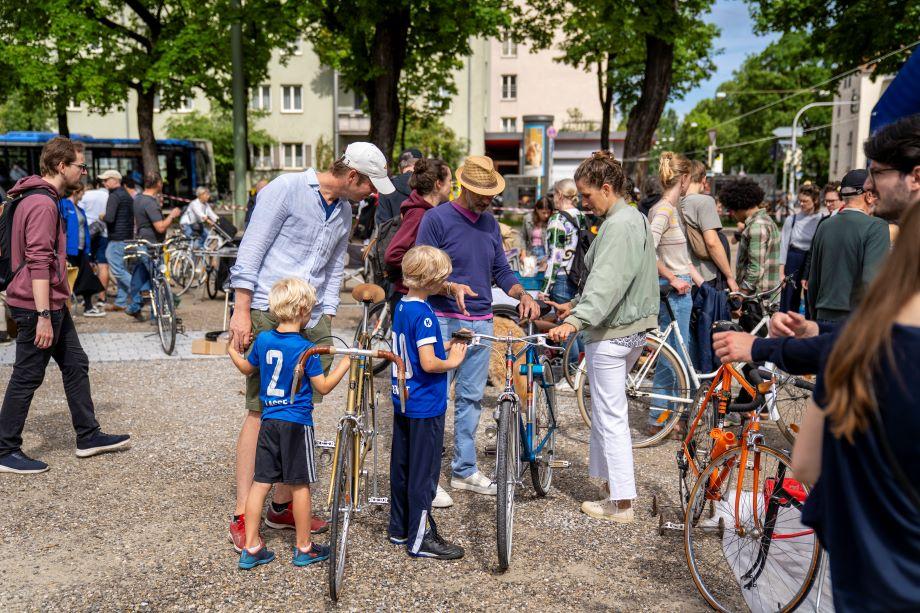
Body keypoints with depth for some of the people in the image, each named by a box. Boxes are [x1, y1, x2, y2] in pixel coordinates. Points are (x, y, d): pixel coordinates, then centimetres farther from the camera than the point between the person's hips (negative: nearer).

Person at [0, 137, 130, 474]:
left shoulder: (41, 199, 15)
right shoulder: (42, 204, -18)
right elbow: (39, 263, -24)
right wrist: (43, 316, -26)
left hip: (52, 304, 10)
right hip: (39, 306, -10)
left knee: (75, 365, 14)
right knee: (27, 377, -1)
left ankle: (88, 437, 23)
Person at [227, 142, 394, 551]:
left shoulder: (344, 213, 15)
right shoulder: (287, 189, -7)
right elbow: (251, 250, -9)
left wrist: (327, 321, 14)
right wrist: (242, 311, -13)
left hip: (312, 320, 7)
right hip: (270, 314, -7)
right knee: (261, 411, -7)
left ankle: (282, 507, 21)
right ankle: (242, 517, 0)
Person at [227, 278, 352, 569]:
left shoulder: (263, 340, 2)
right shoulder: (305, 348, -14)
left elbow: (247, 369, 20)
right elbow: (323, 387, -10)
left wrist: (232, 351, 38)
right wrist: (345, 363, -1)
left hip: (268, 421, 5)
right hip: (297, 424, -5)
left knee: (260, 482, 10)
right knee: (300, 485, 5)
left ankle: (251, 548, 16)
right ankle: (304, 548, 17)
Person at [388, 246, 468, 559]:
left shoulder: (401, 306, 7)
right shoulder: (424, 314, -20)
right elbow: (429, 363, -26)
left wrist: (448, 345, 9)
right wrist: (453, 361, -9)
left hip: (403, 401, 9)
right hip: (426, 406, -9)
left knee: (401, 466, 16)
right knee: (424, 472, 1)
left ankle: (399, 528, 28)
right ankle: (420, 539, 10)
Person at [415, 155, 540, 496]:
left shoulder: (490, 223, 13)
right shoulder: (437, 219, -7)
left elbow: (501, 271, 17)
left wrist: (522, 294, -2)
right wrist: (451, 289, -26)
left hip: (481, 322, 6)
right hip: (444, 320, -6)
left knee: (471, 398, 11)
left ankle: (464, 471, 21)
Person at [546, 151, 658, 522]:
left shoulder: (619, 225, -18)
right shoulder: (634, 218, 14)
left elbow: (607, 280, -31)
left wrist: (576, 321, -40)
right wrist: (576, 305, 23)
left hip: (612, 333, -11)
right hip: (631, 328, 11)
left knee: (610, 416, -2)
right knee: (608, 411, 19)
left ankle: (621, 503, 6)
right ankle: (610, 479, 30)